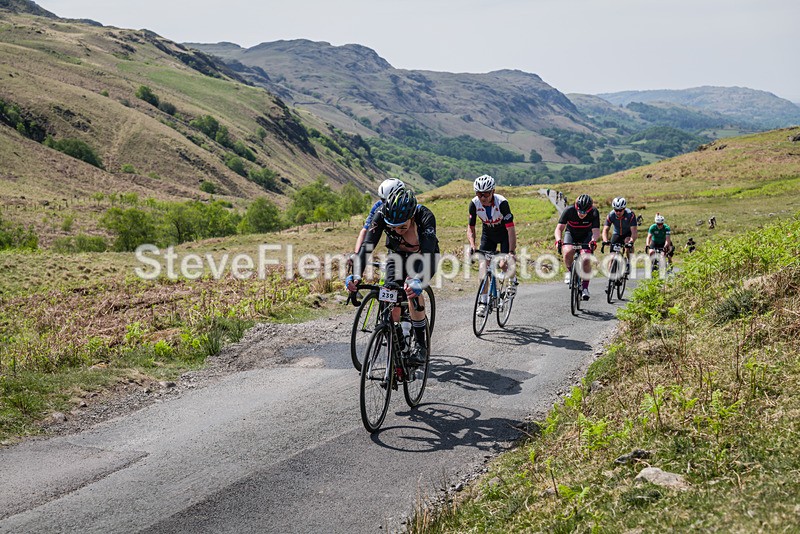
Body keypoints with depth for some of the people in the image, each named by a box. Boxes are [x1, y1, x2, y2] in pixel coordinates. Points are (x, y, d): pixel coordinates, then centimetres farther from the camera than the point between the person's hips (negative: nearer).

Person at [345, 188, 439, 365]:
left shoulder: (425, 216, -38)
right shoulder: (382, 214, -31)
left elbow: (429, 253, -48)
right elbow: (366, 245, -37)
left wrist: (418, 281, -65)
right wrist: (356, 275, -53)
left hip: (422, 255, -3)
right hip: (398, 254, 3)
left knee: (413, 292, -28)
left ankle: (420, 346, -14)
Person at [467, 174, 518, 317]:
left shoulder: (501, 202, -33)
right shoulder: (474, 204, -22)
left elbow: (511, 228, -33)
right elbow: (470, 227, -14)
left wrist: (512, 251, -40)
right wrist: (472, 245, -32)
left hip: (504, 233, -3)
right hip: (488, 234, 3)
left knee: (503, 265, -17)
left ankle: (513, 279, 19)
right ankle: (483, 301, 1)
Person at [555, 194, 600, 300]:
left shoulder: (594, 213, -27)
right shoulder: (569, 210, -28)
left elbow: (596, 230, -33)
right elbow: (559, 228, -28)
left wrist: (593, 241, -54)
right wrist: (558, 240, -47)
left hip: (586, 236, 0)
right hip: (571, 234, 0)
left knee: (586, 260, -20)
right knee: (568, 252, -31)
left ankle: (585, 288, -5)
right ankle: (570, 272, -1)